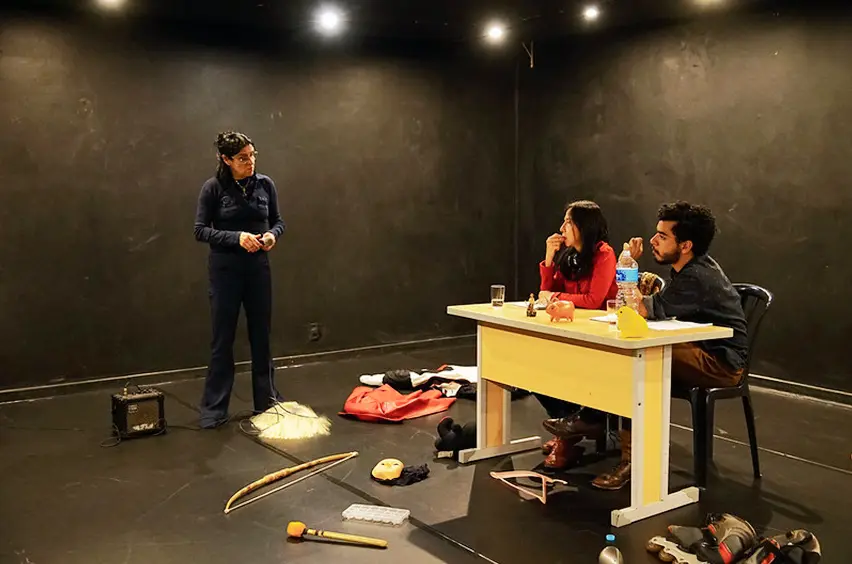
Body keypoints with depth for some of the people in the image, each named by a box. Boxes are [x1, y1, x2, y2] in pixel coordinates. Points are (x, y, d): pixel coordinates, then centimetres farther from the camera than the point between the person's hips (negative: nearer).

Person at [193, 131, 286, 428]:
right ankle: (214, 409, 12)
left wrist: (272, 234, -13)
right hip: (225, 268, -3)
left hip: (258, 267, 3)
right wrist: (237, 237, -22)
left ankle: (267, 401, 24)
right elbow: (201, 230, -9)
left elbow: (278, 220, 9)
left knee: (262, 334, 10)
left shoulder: (265, 184, 1)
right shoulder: (213, 188, -9)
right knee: (223, 338, 1)